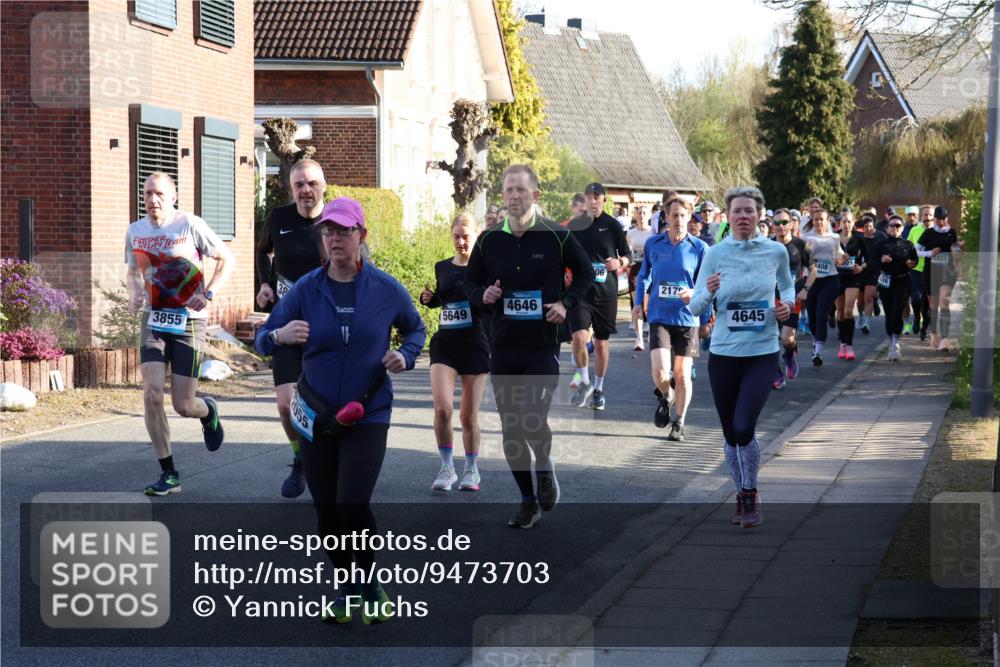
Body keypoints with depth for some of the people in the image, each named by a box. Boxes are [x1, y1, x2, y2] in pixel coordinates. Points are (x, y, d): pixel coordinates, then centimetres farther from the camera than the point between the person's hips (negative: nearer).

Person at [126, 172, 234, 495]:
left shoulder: (190, 225, -10)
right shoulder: (135, 231, 4)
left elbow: (227, 259, -3)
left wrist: (208, 294, -15)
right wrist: (134, 293, -1)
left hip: (189, 321, -3)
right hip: (154, 320, 3)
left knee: (182, 405, -4)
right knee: (151, 394, -13)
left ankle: (208, 411, 37)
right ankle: (168, 474, -2)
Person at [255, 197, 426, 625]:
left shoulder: (386, 289, -4)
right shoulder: (306, 289, -4)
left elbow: (415, 328, 14)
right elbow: (263, 340, -4)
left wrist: (405, 356, -7)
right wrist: (279, 336, -28)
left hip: (368, 416, -2)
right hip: (316, 416, 2)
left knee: (353, 504, -16)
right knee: (327, 510, 8)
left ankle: (368, 587, 8)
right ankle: (349, 590, 29)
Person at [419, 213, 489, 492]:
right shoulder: (442, 267, 8)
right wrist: (429, 298, 3)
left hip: (475, 343, -2)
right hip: (444, 343, 2)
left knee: (469, 415, 5)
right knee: (442, 408, -14)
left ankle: (471, 469, 24)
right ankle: (447, 467, 2)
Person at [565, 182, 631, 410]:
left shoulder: (613, 226, 0)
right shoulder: (573, 226, 5)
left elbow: (626, 257, 7)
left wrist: (619, 263, -14)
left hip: (606, 291, 0)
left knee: (601, 342, 8)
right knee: (579, 336, -17)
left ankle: (598, 389, 23)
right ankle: (584, 382, 3)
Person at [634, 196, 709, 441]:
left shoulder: (699, 248, -2)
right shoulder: (653, 244, 3)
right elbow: (644, 276, 18)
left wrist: (693, 294, -16)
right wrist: (639, 302, 10)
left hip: (687, 318, -1)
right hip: (659, 317, 1)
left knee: (682, 375, 2)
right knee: (660, 371, -13)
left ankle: (679, 423, 21)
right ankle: (666, 398, 22)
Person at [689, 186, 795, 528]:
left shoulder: (776, 251, -1)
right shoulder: (715, 254, -3)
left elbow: (787, 285, 19)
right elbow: (695, 307, -2)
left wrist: (787, 304, -3)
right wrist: (708, 292, -23)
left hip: (762, 353, -1)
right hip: (723, 355, 1)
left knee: (743, 428, -17)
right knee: (731, 434, 9)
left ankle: (751, 495, 4)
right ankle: (742, 494, 31)